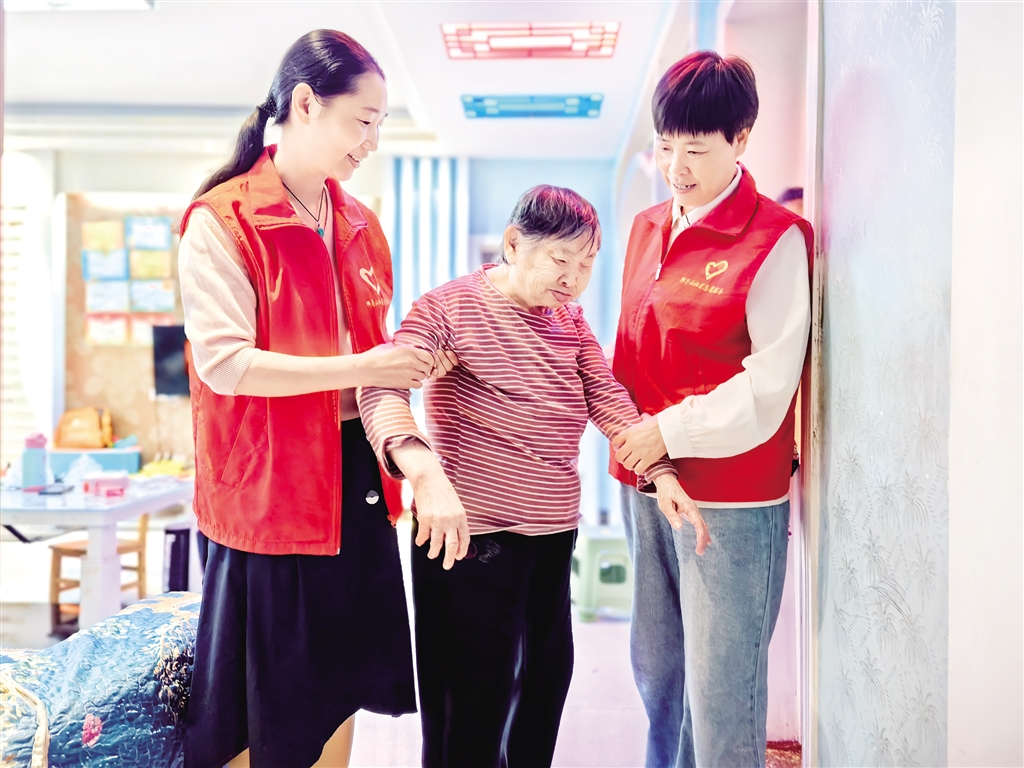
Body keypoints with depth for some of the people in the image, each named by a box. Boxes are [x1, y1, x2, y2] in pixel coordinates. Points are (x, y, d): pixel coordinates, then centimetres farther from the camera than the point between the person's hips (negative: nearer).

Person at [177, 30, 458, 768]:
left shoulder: (359, 225, 11)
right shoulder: (220, 221, -11)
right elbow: (224, 363, -20)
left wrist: (409, 364, 0)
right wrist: (359, 368, -21)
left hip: (355, 475, 7)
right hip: (271, 485, -7)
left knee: (341, 683, 15)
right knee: (265, 707, 5)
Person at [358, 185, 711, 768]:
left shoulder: (569, 316, 11)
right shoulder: (451, 306, -11)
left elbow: (607, 397, 2)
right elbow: (383, 389, -25)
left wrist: (662, 473, -12)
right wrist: (426, 474, -43)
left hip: (555, 532, 7)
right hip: (469, 534, -7)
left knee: (548, 679, 18)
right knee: (474, 706, 0)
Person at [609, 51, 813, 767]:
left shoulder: (776, 238, -10)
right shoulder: (648, 228, 11)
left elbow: (768, 386, -15)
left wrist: (671, 430, -15)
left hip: (732, 499, -7)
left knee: (720, 694, -2)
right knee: (655, 669, 17)